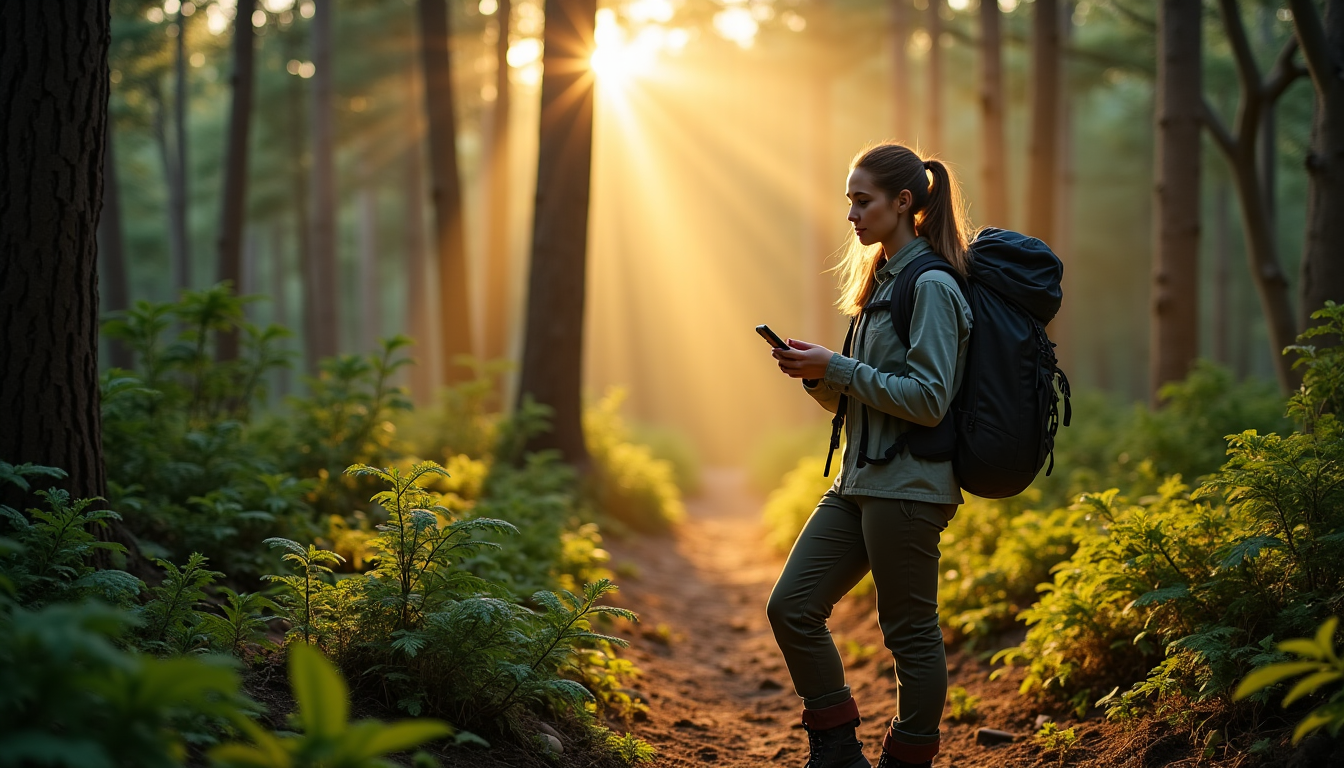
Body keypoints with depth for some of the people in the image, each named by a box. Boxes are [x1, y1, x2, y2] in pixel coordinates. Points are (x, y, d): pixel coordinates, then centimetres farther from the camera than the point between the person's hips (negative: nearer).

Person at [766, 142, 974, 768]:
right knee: (790, 607, 4)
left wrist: (838, 369, -16)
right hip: (859, 480, 9)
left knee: (910, 633, 0)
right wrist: (819, 376, 1)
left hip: (909, 486, -9)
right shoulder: (880, 281, 17)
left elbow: (929, 398, -18)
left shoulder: (932, 287, -11)